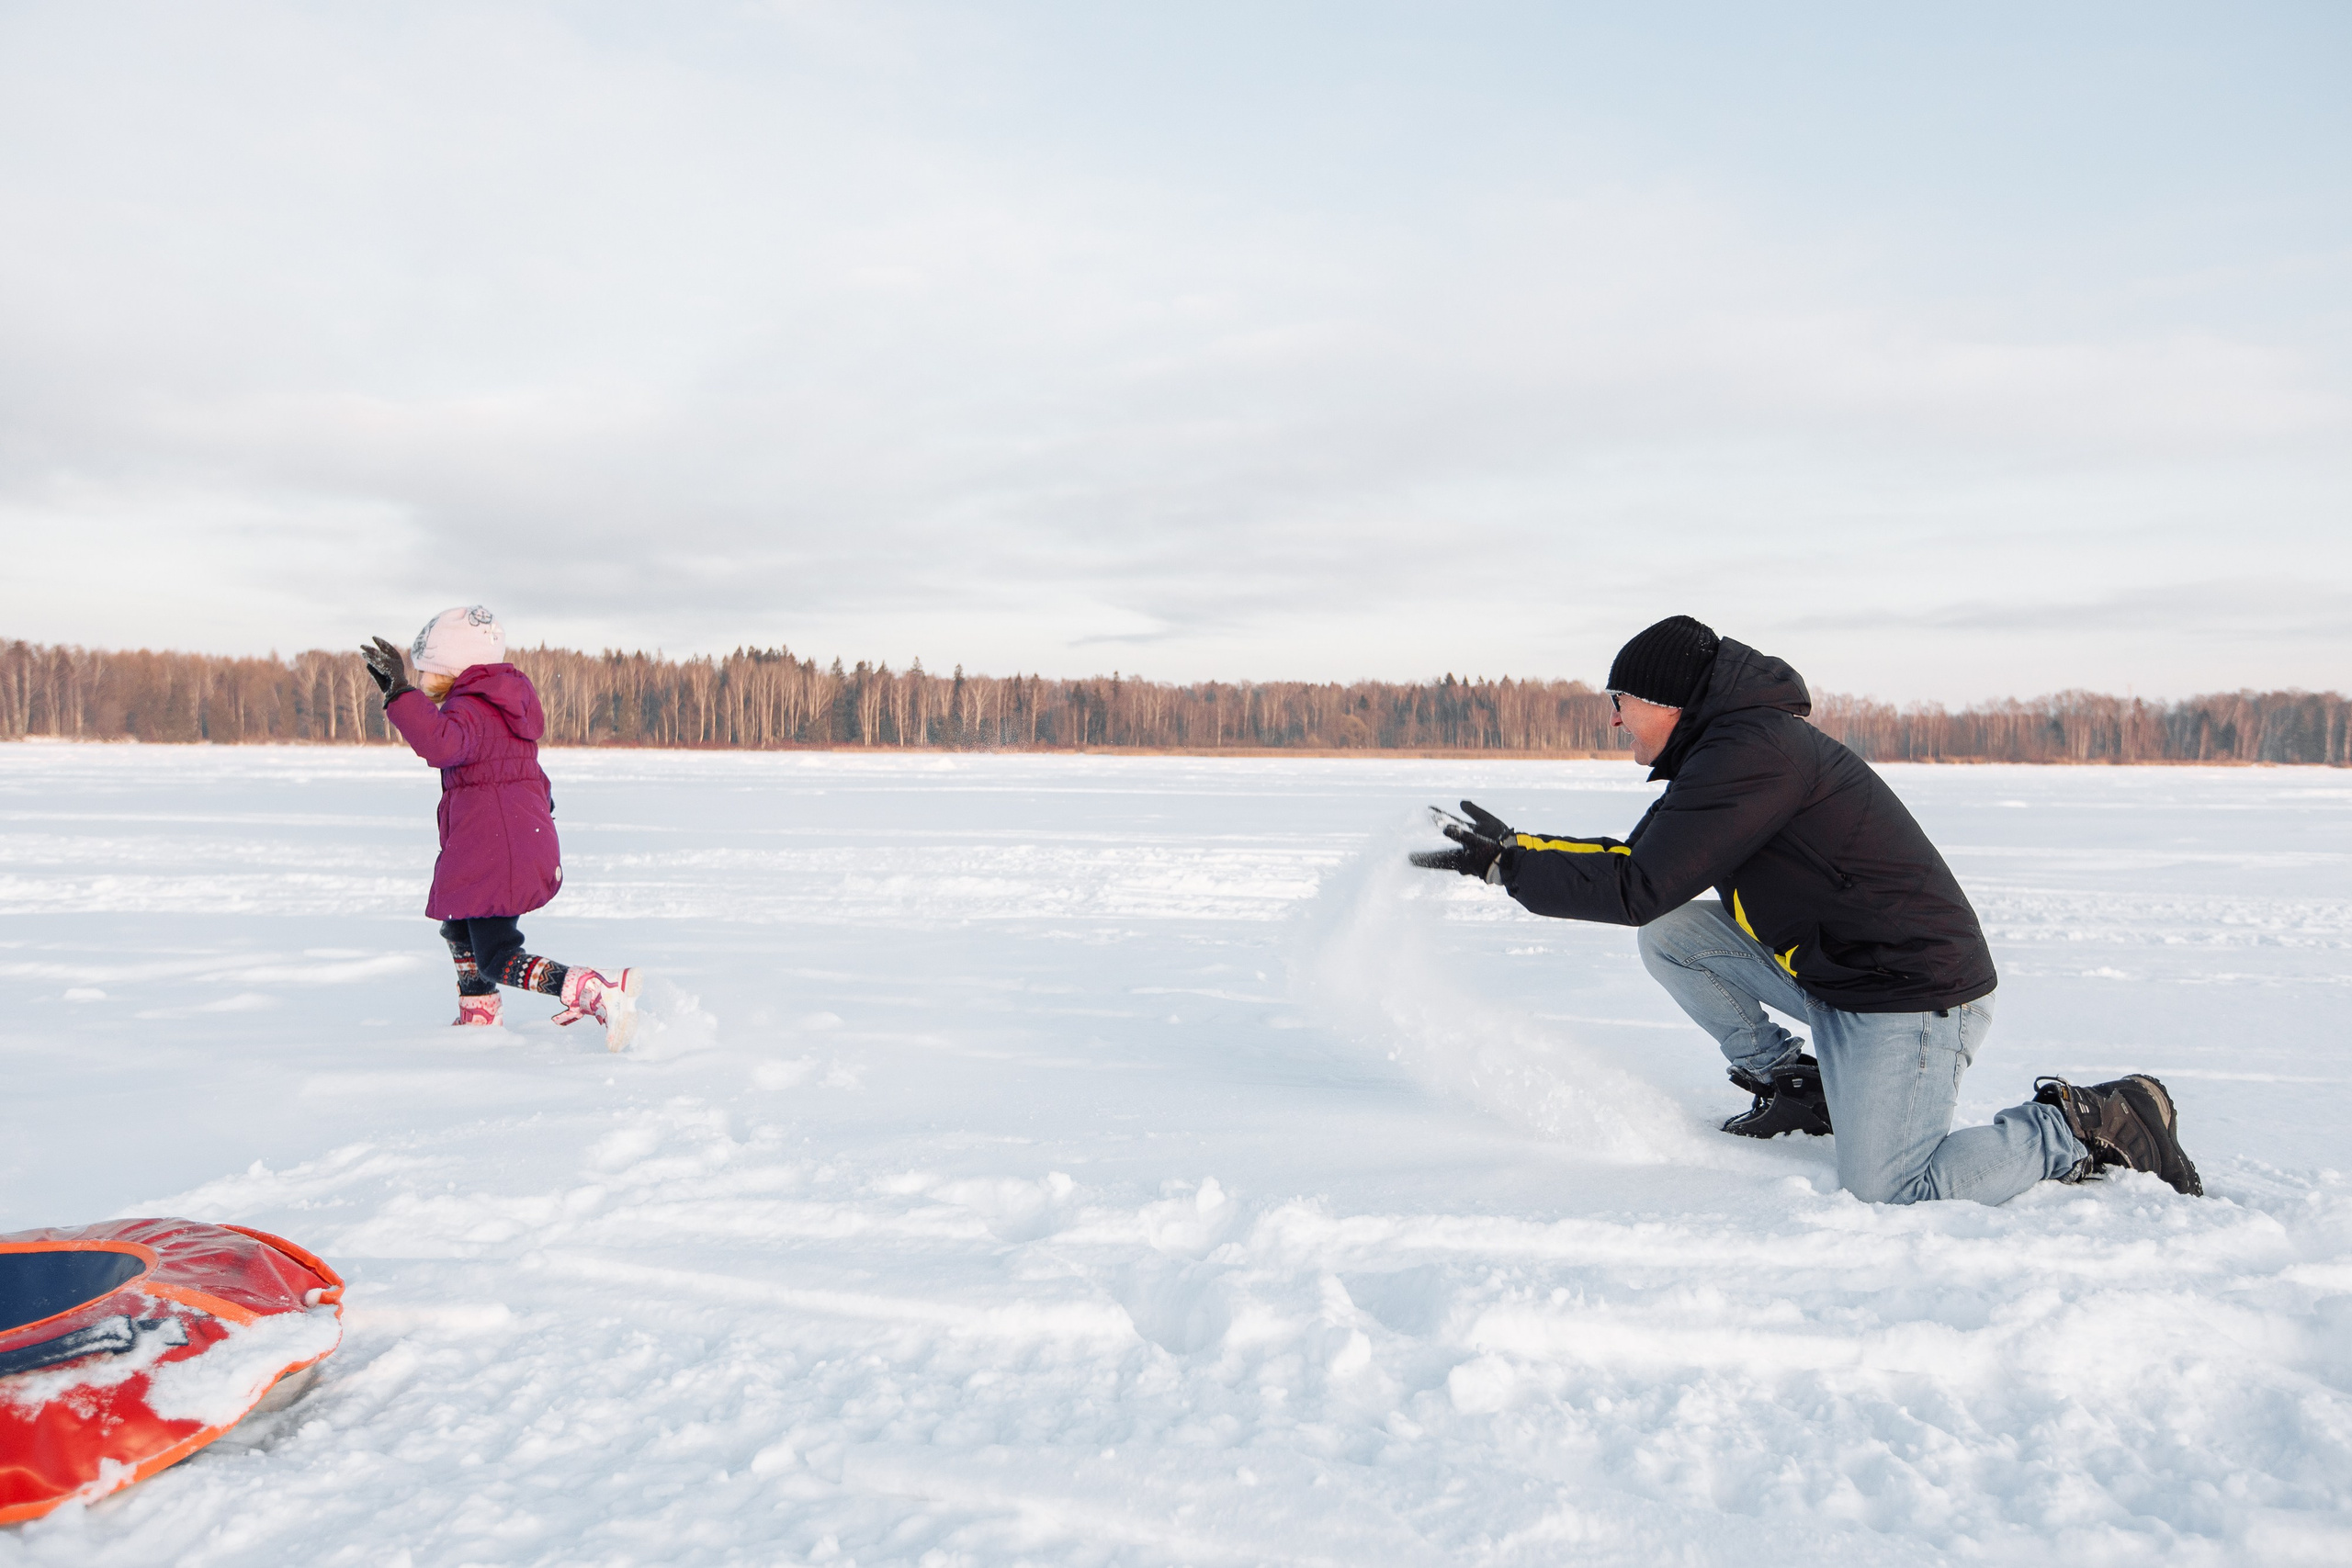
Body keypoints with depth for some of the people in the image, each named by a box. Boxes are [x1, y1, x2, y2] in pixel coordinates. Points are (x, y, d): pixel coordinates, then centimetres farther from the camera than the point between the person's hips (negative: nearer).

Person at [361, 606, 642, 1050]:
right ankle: (479, 1020, 43)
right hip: (528, 837, 10)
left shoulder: (468, 709, -15)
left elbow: (440, 742, -38)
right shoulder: (504, 704, 16)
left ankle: (599, 994, -27)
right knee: (459, 927, 32)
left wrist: (398, 688, -36)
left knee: (497, 960, -10)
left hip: (494, 850, -10)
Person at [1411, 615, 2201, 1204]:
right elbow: (1643, 856, 15)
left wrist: (1508, 865, -16)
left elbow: (1638, 888, -25)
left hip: (1916, 997, -9)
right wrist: (1513, 846, 9)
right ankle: (1792, 1084, 13)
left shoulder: (1752, 751, -21)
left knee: (1886, 1195, -14)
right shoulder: (1734, 748, 12)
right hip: (1835, 976, 9)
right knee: (1670, 936, 1)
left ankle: (2093, 1127, 3)